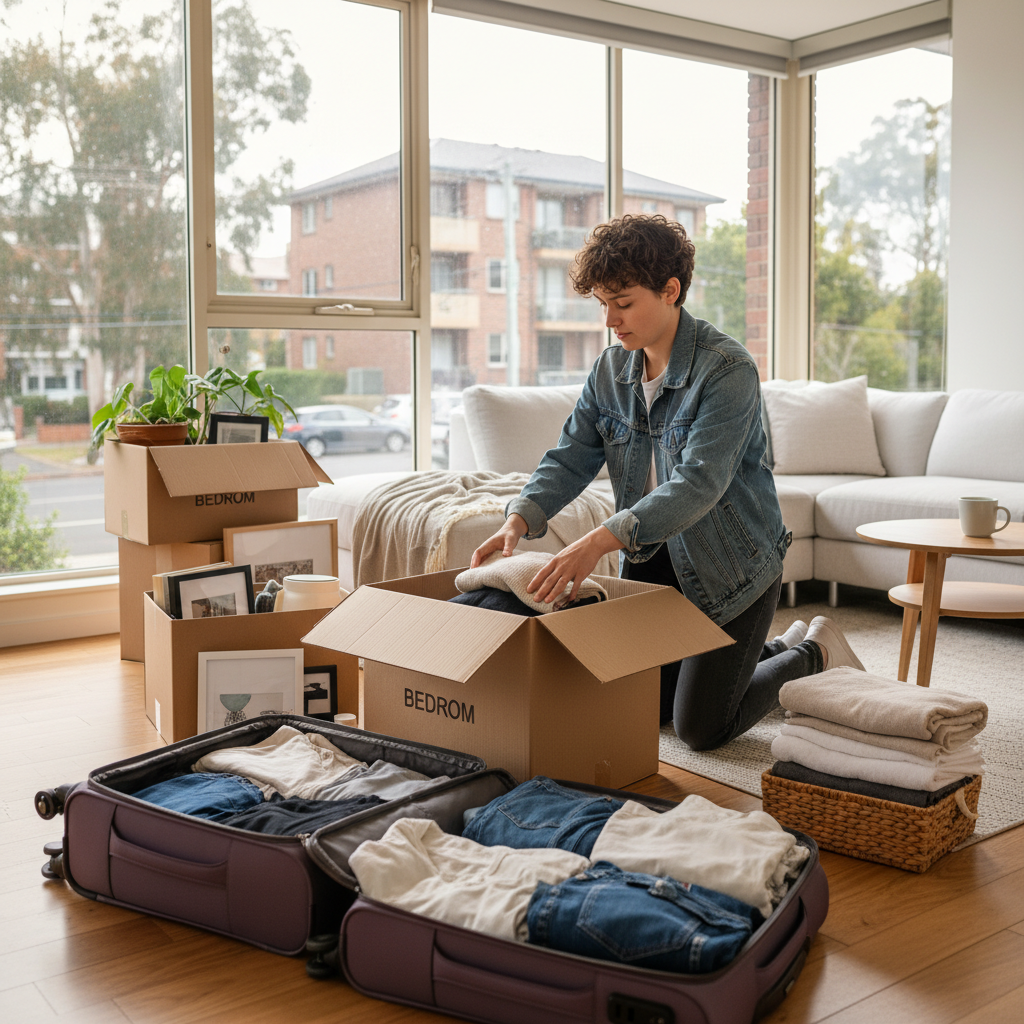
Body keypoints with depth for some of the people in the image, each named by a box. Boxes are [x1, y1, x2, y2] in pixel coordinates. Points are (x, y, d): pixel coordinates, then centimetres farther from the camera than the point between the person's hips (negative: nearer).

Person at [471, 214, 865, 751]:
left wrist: (601, 539, -45)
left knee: (701, 729, -2)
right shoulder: (610, 369, -1)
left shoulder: (727, 369, -24)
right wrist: (520, 518, -22)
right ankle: (782, 648, 36)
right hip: (655, 558, 7)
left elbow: (699, 483, -34)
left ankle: (815, 654, 23)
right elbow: (570, 458, -2)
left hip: (732, 565, -7)